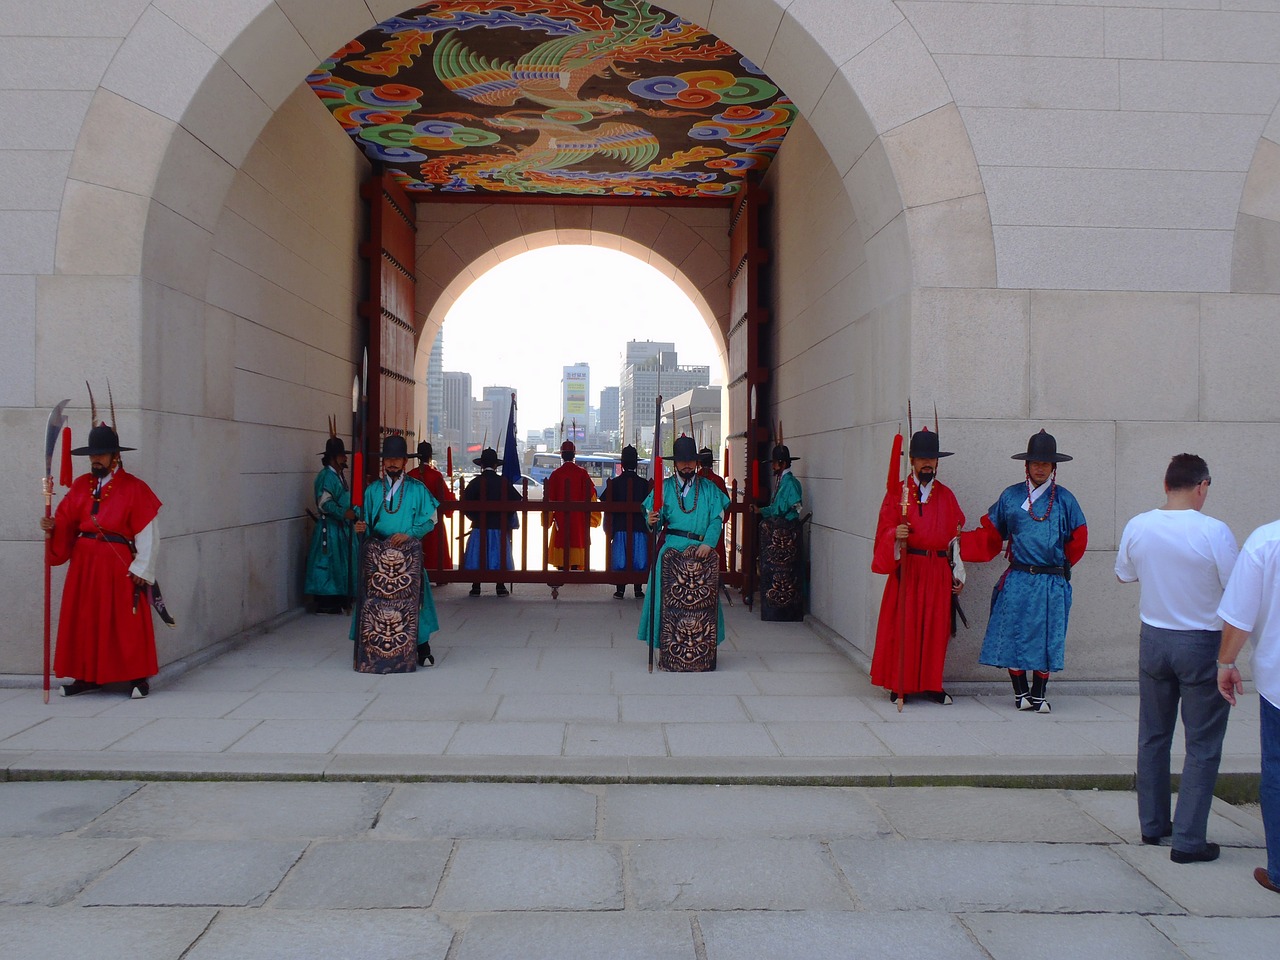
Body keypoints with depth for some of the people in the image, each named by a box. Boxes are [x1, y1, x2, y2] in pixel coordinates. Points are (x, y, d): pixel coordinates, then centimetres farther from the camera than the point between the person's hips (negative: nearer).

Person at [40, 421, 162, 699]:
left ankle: (138, 677, 7)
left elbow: (148, 532, -8)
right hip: (84, 563, 5)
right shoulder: (81, 486, 10)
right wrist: (52, 527, -14)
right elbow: (66, 522, 8)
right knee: (84, 620, 8)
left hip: (119, 565, -5)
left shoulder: (133, 488, -6)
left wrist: (141, 568, -13)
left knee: (126, 622, -2)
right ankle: (87, 676, 19)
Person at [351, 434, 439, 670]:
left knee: (411, 597, -3)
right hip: (376, 553, 2)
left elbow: (429, 520, 0)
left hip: (408, 553, -2)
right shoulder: (373, 490, 11)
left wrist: (408, 534, -13)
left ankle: (422, 646, 4)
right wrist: (362, 528, -11)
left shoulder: (417, 489, 4)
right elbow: (367, 524, 12)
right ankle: (375, 649, 6)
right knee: (375, 598, -1)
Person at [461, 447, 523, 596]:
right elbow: (518, 500, -4)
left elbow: (465, 503, -9)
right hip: (499, 527, 1)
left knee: (477, 556, 7)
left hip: (479, 527, -1)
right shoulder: (504, 483, -3)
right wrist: (507, 519, 9)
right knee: (499, 556, 9)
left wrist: (474, 517, 8)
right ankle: (501, 588, 9)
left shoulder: (475, 482, -6)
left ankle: (476, 588, 6)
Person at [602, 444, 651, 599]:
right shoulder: (644, 483, -3)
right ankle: (638, 590, 9)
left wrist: (608, 528, 6)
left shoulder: (614, 483, -3)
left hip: (619, 528, 0)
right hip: (639, 528, 0)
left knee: (620, 558, 5)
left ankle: (620, 590, 6)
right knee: (638, 558, 6)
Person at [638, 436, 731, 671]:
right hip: (672, 547, -1)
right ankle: (670, 651, -4)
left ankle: (701, 651, 1)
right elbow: (655, 517, 3)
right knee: (670, 599, -8)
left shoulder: (709, 489, 13)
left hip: (702, 548, 1)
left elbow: (717, 519, 3)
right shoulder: (664, 487, 12)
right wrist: (652, 521, -21)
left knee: (702, 599, -6)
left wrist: (708, 543, -13)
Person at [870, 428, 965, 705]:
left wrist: (958, 574, 9)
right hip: (906, 568, -3)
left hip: (939, 571, 3)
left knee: (936, 627, 4)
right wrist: (895, 535, -25)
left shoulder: (946, 495, 12)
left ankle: (932, 685, 13)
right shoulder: (897, 492, 3)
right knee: (903, 626, -4)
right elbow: (884, 532, -2)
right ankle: (899, 685, 5)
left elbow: (956, 535, 13)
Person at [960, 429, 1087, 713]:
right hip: (1017, 581, 0)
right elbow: (990, 535, 8)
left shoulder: (1064, 499, 4)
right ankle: (1021, 693, 14)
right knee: (1013, 634, 0)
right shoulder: (1010, 496, 5)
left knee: (1046, 638, 4)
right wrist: (958, 542, -2)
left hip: (1052, 584, 0)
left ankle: (1039, 695, 17)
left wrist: (1058, 566, 13)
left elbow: (1078, 540, 12)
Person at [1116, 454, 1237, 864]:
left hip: (1153, 640, 4)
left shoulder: (1137, 527, -6)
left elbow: (1124, 574, 10)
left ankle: (1152, 825, 26)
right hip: (1202, 645, -4)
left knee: (1153, 737, 16)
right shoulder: (1214, 532, -18)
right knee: (1202, 745, 5)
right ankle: (1188, 840, 6)